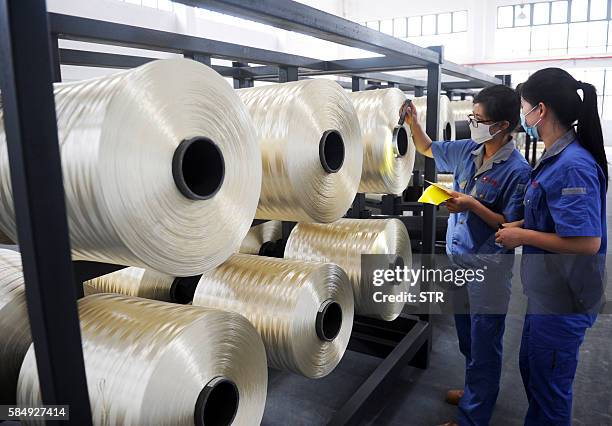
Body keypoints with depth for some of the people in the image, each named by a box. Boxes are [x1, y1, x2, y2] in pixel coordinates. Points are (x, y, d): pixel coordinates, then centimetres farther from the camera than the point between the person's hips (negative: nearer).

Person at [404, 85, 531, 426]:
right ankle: (474, 393, 46)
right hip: (458, 259, 7)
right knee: (467, 339, 24)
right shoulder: (467, 151, 1)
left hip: (488, 269, -7)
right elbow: (427, 148, 16)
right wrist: (412, 121, 1)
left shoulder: (517, 170, -19)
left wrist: (472, 205, -25)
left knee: (483, 347, 8)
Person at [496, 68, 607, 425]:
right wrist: (518, 227, 4)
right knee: (531, 370, 26)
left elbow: (587, 242, -29)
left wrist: (524, 236, -19)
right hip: (547, 293, 9)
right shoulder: (557, 158, 5)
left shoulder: (573, 166, -25)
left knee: (548, 386, 11)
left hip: (562, 302, -9)